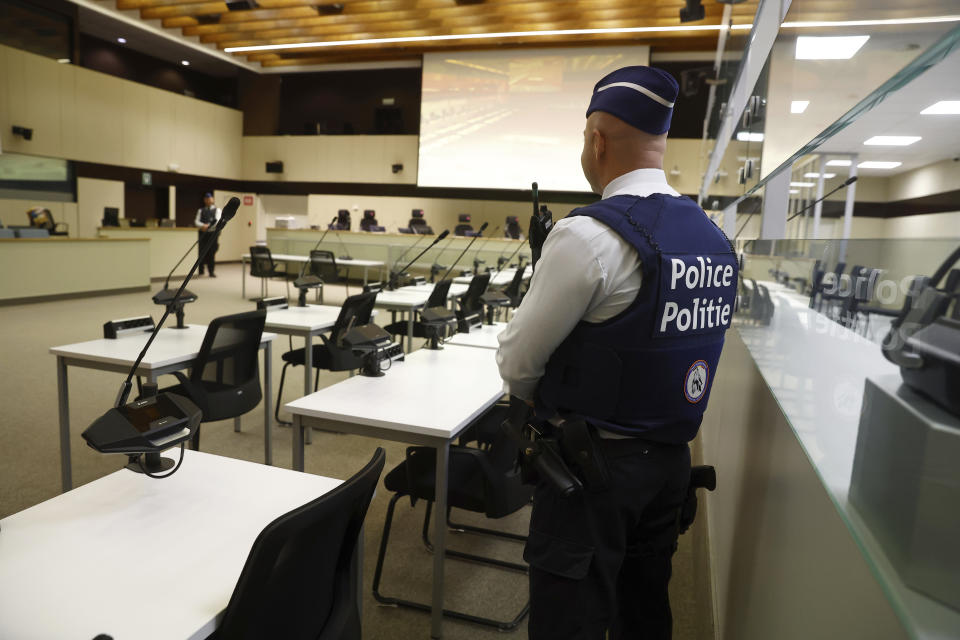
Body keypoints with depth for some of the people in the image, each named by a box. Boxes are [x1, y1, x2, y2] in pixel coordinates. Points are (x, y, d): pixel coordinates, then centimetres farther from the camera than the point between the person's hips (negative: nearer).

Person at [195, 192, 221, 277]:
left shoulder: (217, 210, 10)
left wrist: (208, 226, -18)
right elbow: (197, 221, 5)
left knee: (212, 252, -5)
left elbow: (217, 220, -5)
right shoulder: (201, 210, 16)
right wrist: (203, 225, -15)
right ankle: (200, 270, 8)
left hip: (212, 233, -2)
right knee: (202, 251, -1)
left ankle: (211, 272, -1)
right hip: (203, 233, 2)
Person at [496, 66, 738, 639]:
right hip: (672, 458, 8)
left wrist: (541, 401, 8)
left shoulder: (589, 235, -21)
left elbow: (517, 361, -14)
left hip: (595, 465, -7)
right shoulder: (716, 239, 4)